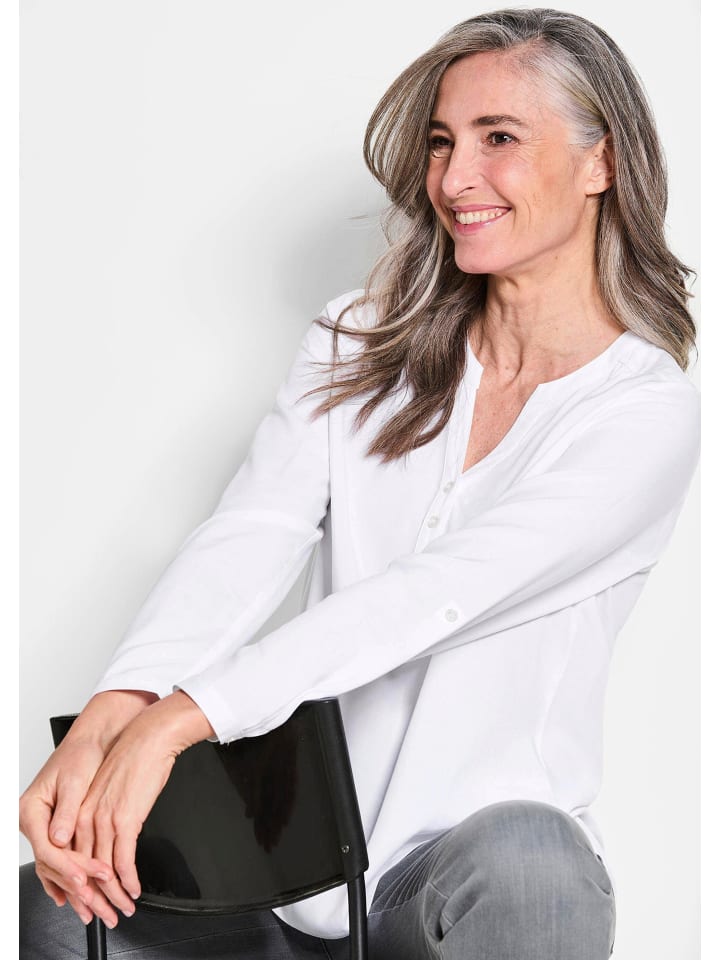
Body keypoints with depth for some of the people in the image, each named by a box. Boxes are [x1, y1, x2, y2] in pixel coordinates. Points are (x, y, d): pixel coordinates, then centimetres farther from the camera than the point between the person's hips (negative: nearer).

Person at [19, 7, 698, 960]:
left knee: (526, 864, -37)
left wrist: (173, 721, -31)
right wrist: (104, 720, -27)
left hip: (479, 859, -3)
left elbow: (436, 591, -21)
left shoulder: (648, 409, -7)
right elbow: (248, 539, -9)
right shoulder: (361, 344, 7)